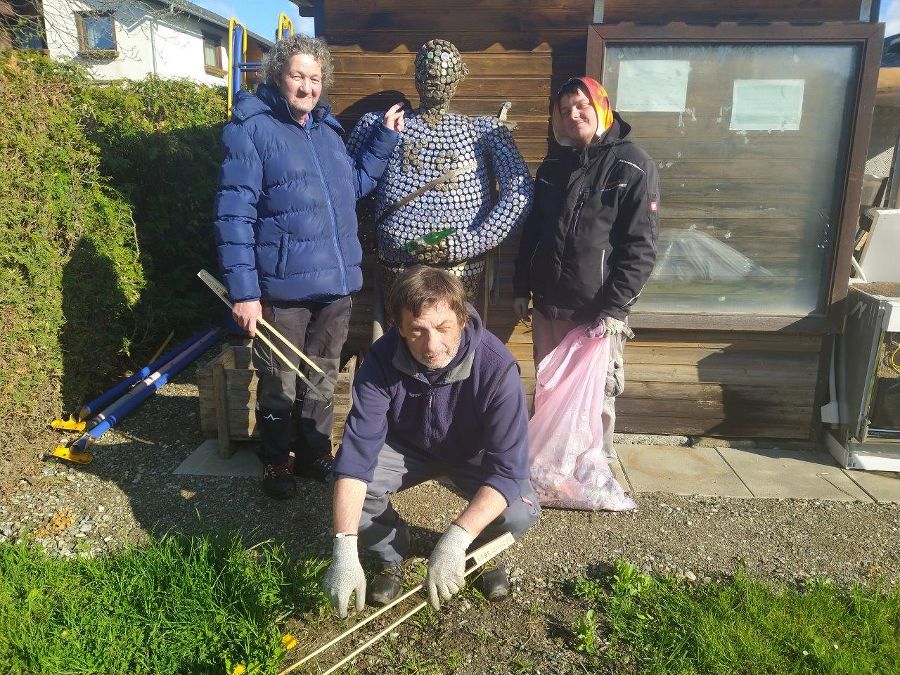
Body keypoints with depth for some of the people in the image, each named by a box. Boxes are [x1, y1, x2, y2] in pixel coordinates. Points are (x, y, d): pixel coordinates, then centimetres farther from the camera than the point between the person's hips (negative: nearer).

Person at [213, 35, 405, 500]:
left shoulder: (326, 129, 12)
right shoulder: (250, 129, -9)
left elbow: (355, 184, 20)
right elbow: (233, 216, -14)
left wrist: (385, 138, 13)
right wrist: (243, 291, -18)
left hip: (336, 284, 6)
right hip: (282, 287, -6)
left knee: (322, 379, 18)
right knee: (279, 384, 10)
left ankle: (315, 455, 36)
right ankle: (276, 463, 30)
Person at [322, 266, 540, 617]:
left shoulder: (496, 367, -34)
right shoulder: (383, 359, -29)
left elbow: (508, 466, -35)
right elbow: (357, 451, -32)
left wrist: (455, 540, -48)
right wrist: (345, 549, -43)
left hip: (472, 454, -1)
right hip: (406, 448, 1)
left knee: (521, 511, -27)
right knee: (351, 485, -26)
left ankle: (484, 550, 10)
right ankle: (391, 554, 6)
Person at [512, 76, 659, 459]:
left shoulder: (633, 166, -6)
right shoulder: (552, 167, 12)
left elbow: (641, 247, -11)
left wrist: (614, 308, -17)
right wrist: (521, 289, 12)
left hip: (597, 312, -5)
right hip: (547, 307, 5)